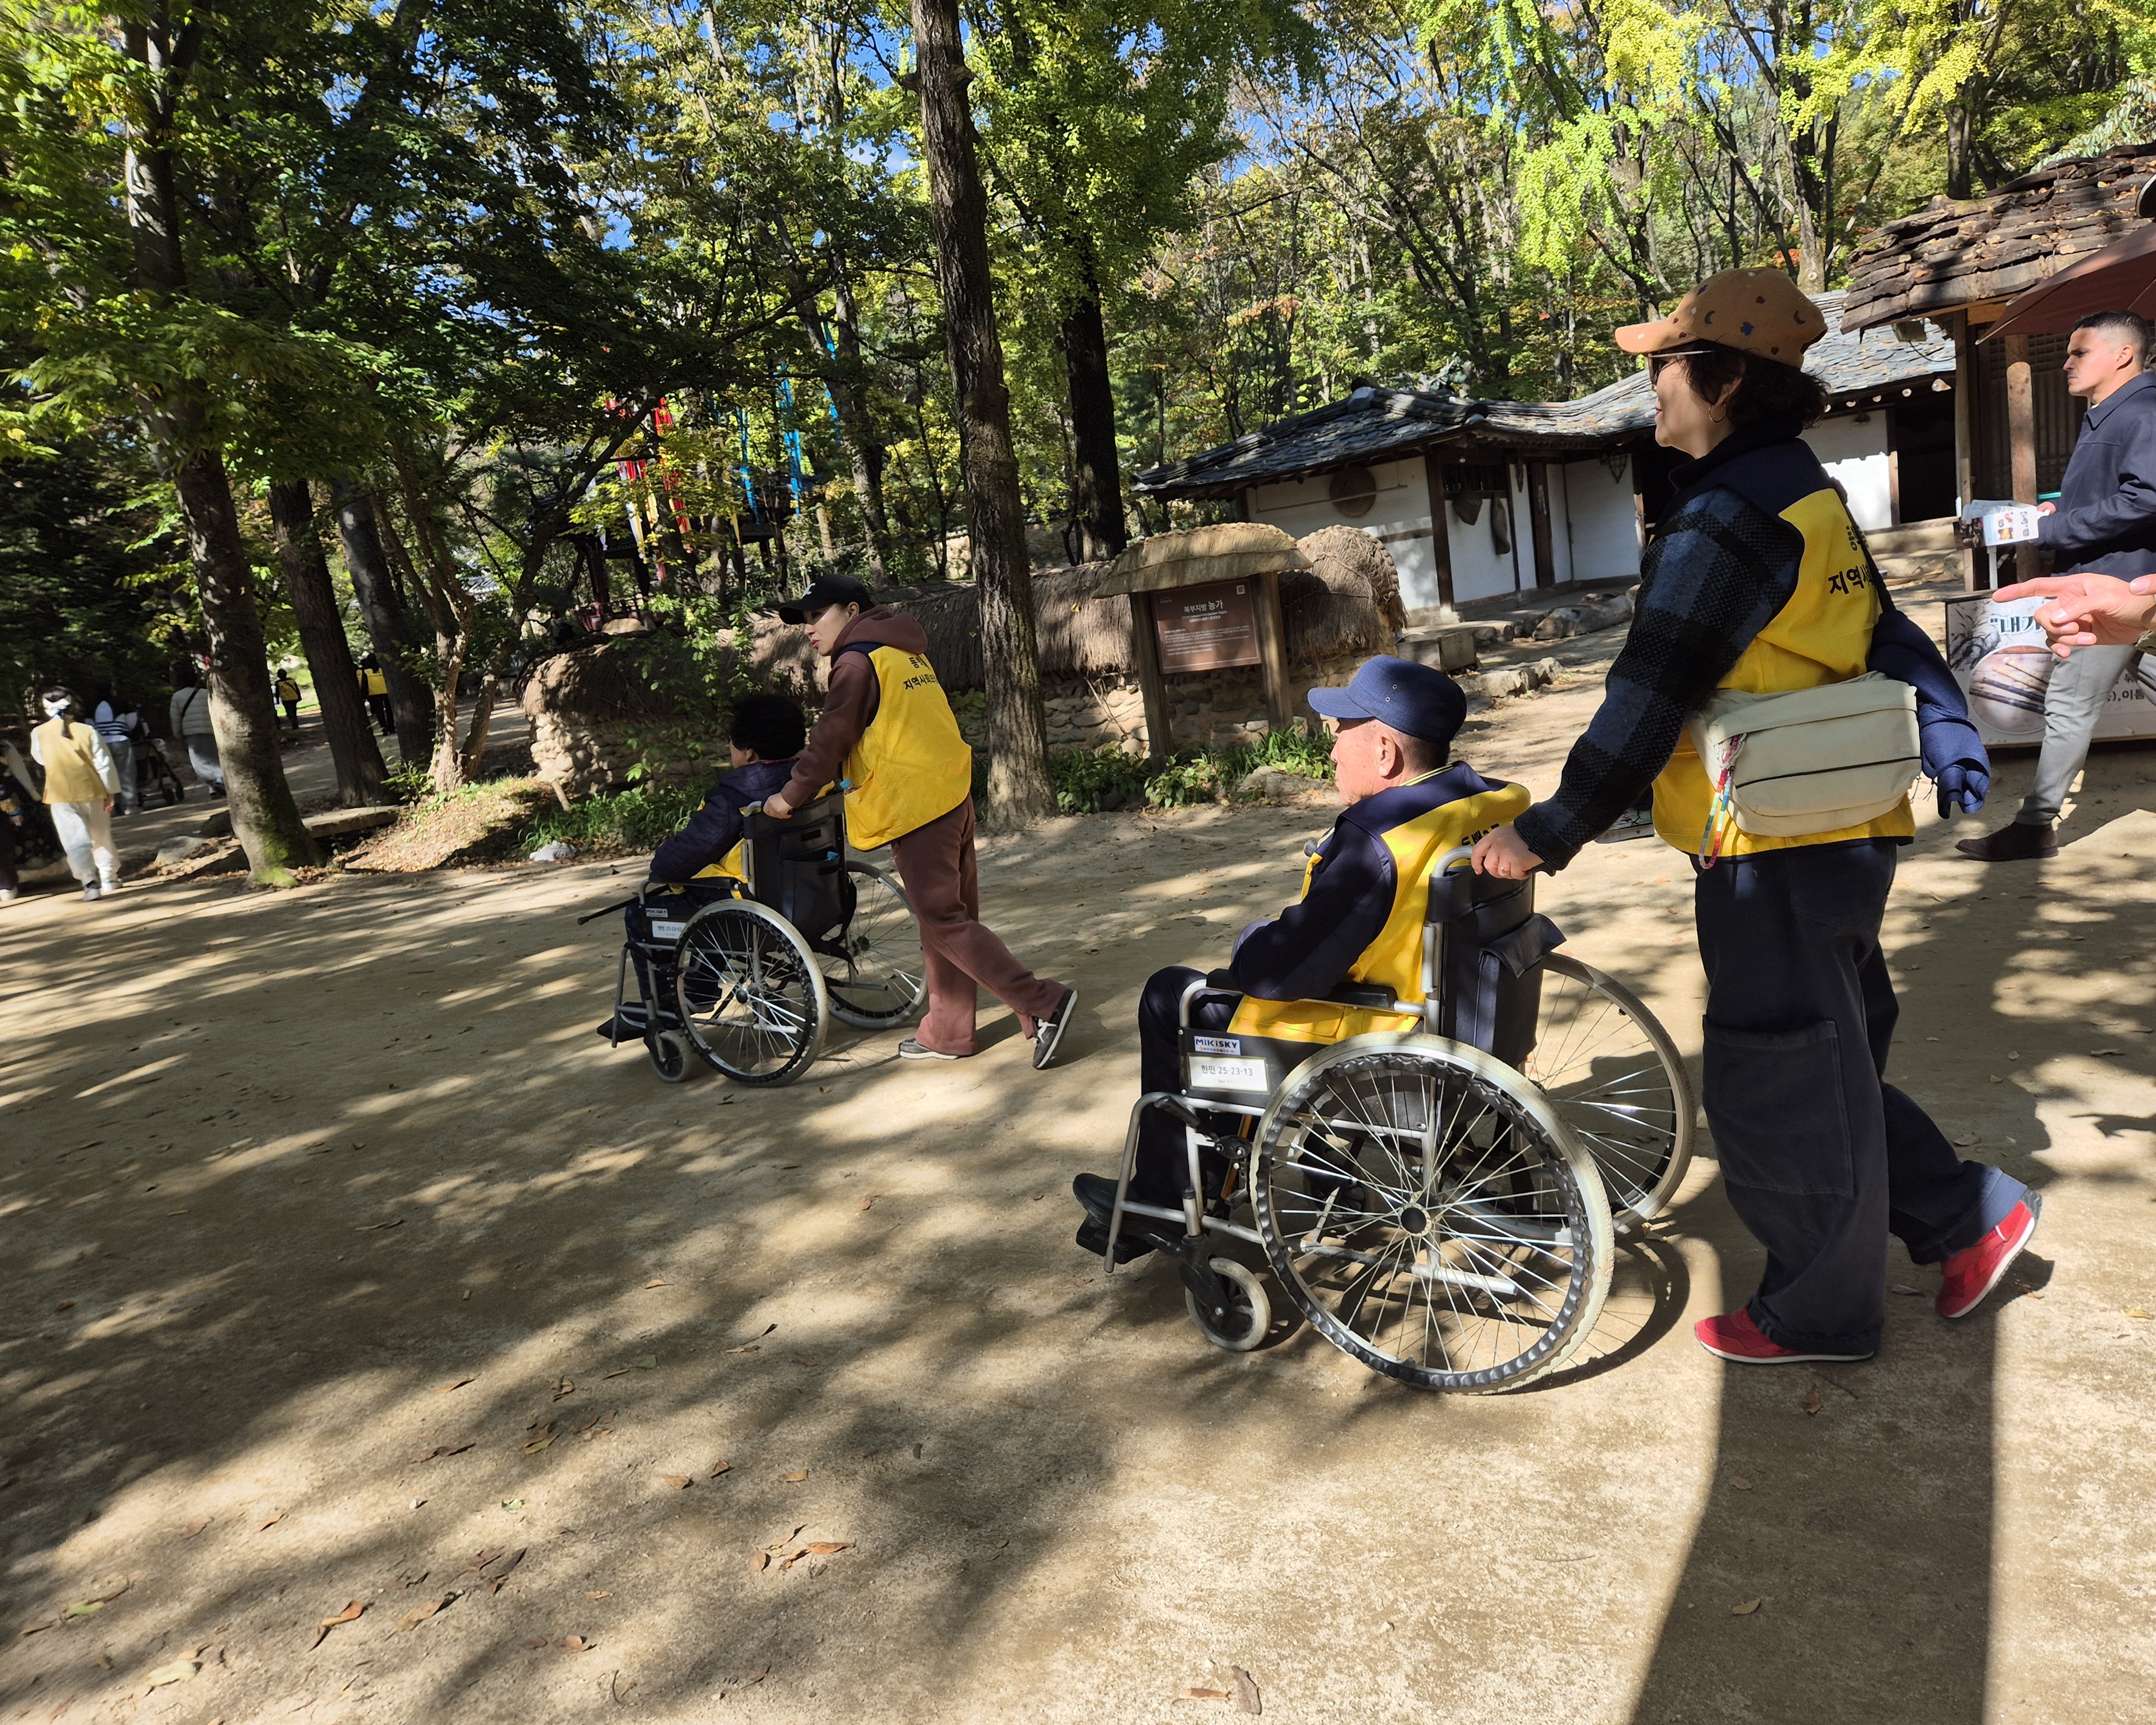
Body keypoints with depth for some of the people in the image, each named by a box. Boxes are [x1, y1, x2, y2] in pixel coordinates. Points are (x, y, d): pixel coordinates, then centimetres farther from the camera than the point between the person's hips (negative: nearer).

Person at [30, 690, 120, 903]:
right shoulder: (88, 731, -5)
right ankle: (110, 879, 27)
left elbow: (40, 759, 14)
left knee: (76, 842, -5)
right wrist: (110, 793, 1)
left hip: (61, 797, -1)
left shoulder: (39, 734, -4)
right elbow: (104, 764, -4)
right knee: (101, 838, 17)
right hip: (92, 792, 1)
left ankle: (90, 884, -19)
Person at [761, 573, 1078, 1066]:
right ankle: (945, 1034, 22)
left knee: (945, 922, -6)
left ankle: (1045, 1003, -11)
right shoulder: (905, 653, 19)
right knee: (951, 915, 12)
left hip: (916, 807, -9)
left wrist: (790, 798, -2)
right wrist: (834, 781, 26)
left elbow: (830, 739, -11)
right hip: (952, 797, 9)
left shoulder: (856, 661, -9)